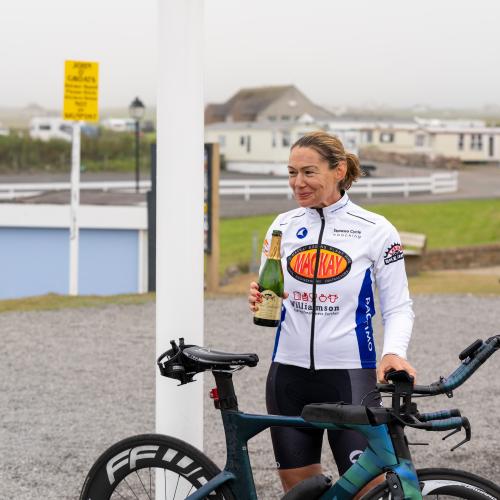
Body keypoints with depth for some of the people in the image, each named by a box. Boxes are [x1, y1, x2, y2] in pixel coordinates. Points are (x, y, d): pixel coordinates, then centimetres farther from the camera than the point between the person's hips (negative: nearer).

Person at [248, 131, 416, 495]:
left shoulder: (376, 230, -3)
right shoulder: (283, 226, 7)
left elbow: (398, 307, 0)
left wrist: (393, 352, -19)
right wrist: (259, 301, -8)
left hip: (349, 375, -4)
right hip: (289, 373, 4)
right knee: (298, 488, 9)